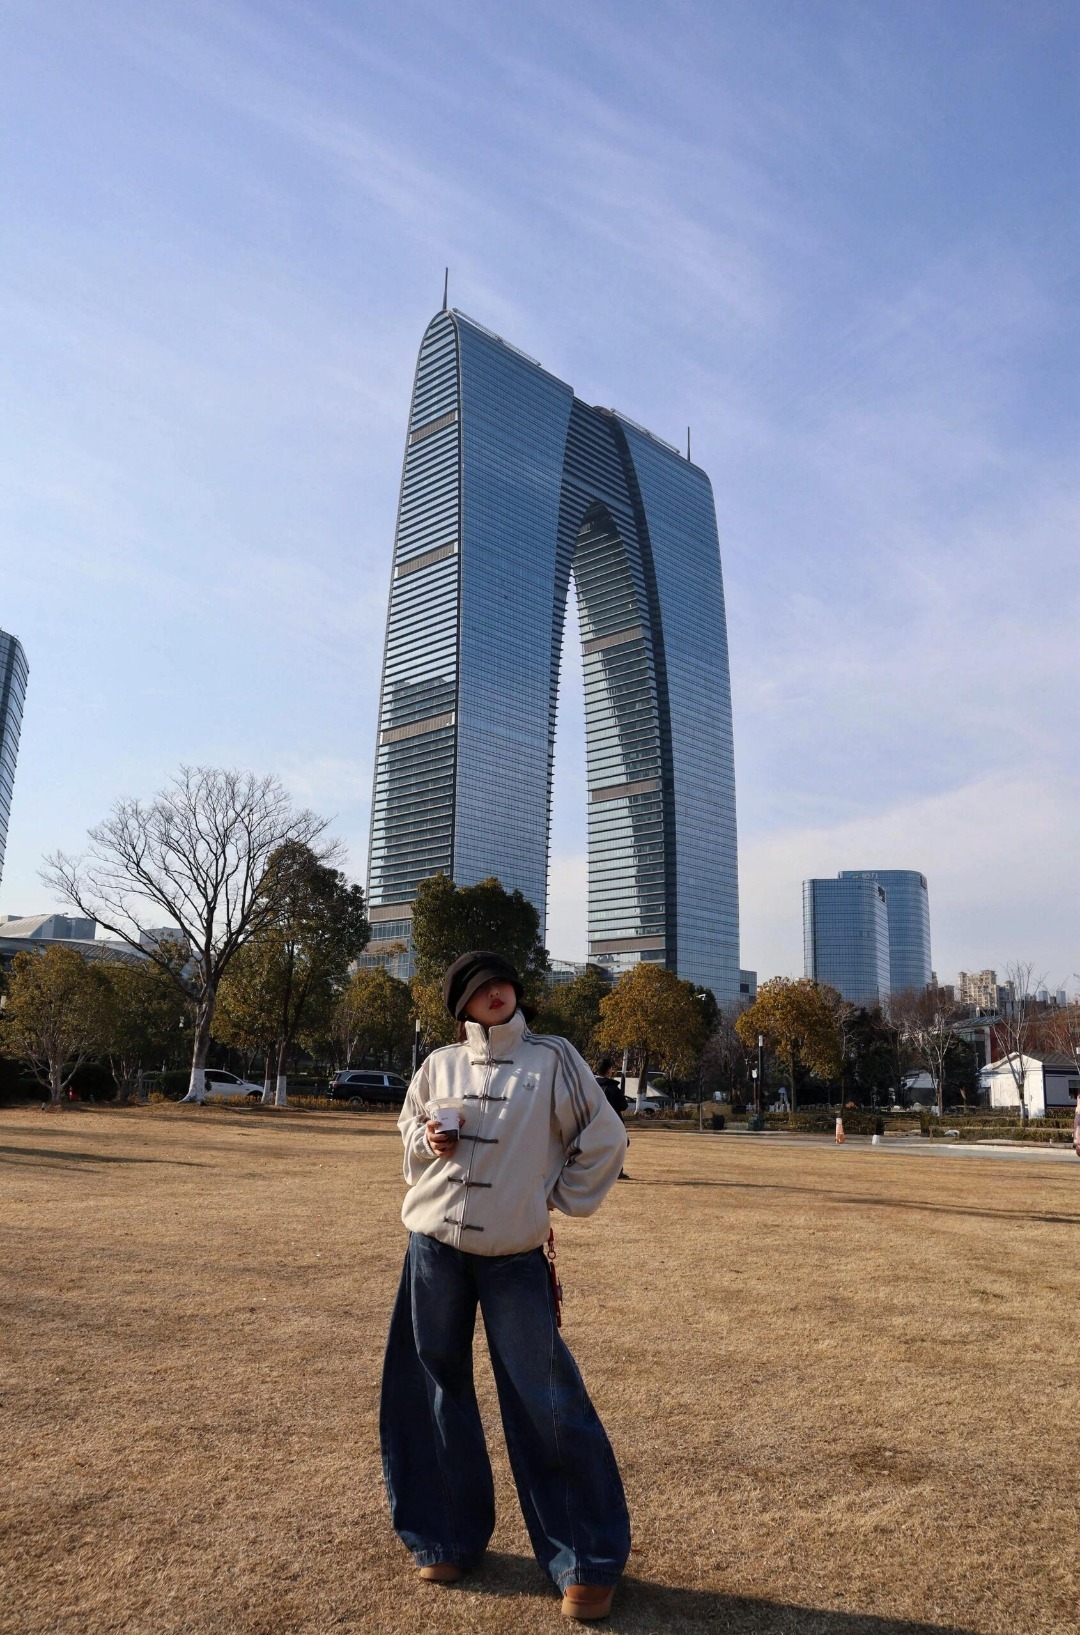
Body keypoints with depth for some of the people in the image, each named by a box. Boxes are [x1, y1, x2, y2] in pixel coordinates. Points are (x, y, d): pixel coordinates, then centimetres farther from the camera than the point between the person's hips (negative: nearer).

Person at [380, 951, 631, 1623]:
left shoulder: (553, 1058, -2)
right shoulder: (441, 1064, 5)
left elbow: (604, 1139, 3)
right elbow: (410, 1126, 19)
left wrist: (560, 1198, 2)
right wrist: (427, 1140, -3)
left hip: (514, 1258, -3)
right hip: (434, 1248, 3)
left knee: (546, 1404, -3)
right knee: (438, 1393, 12)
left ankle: (589, 1562, 12)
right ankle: (449, 1538, 30)